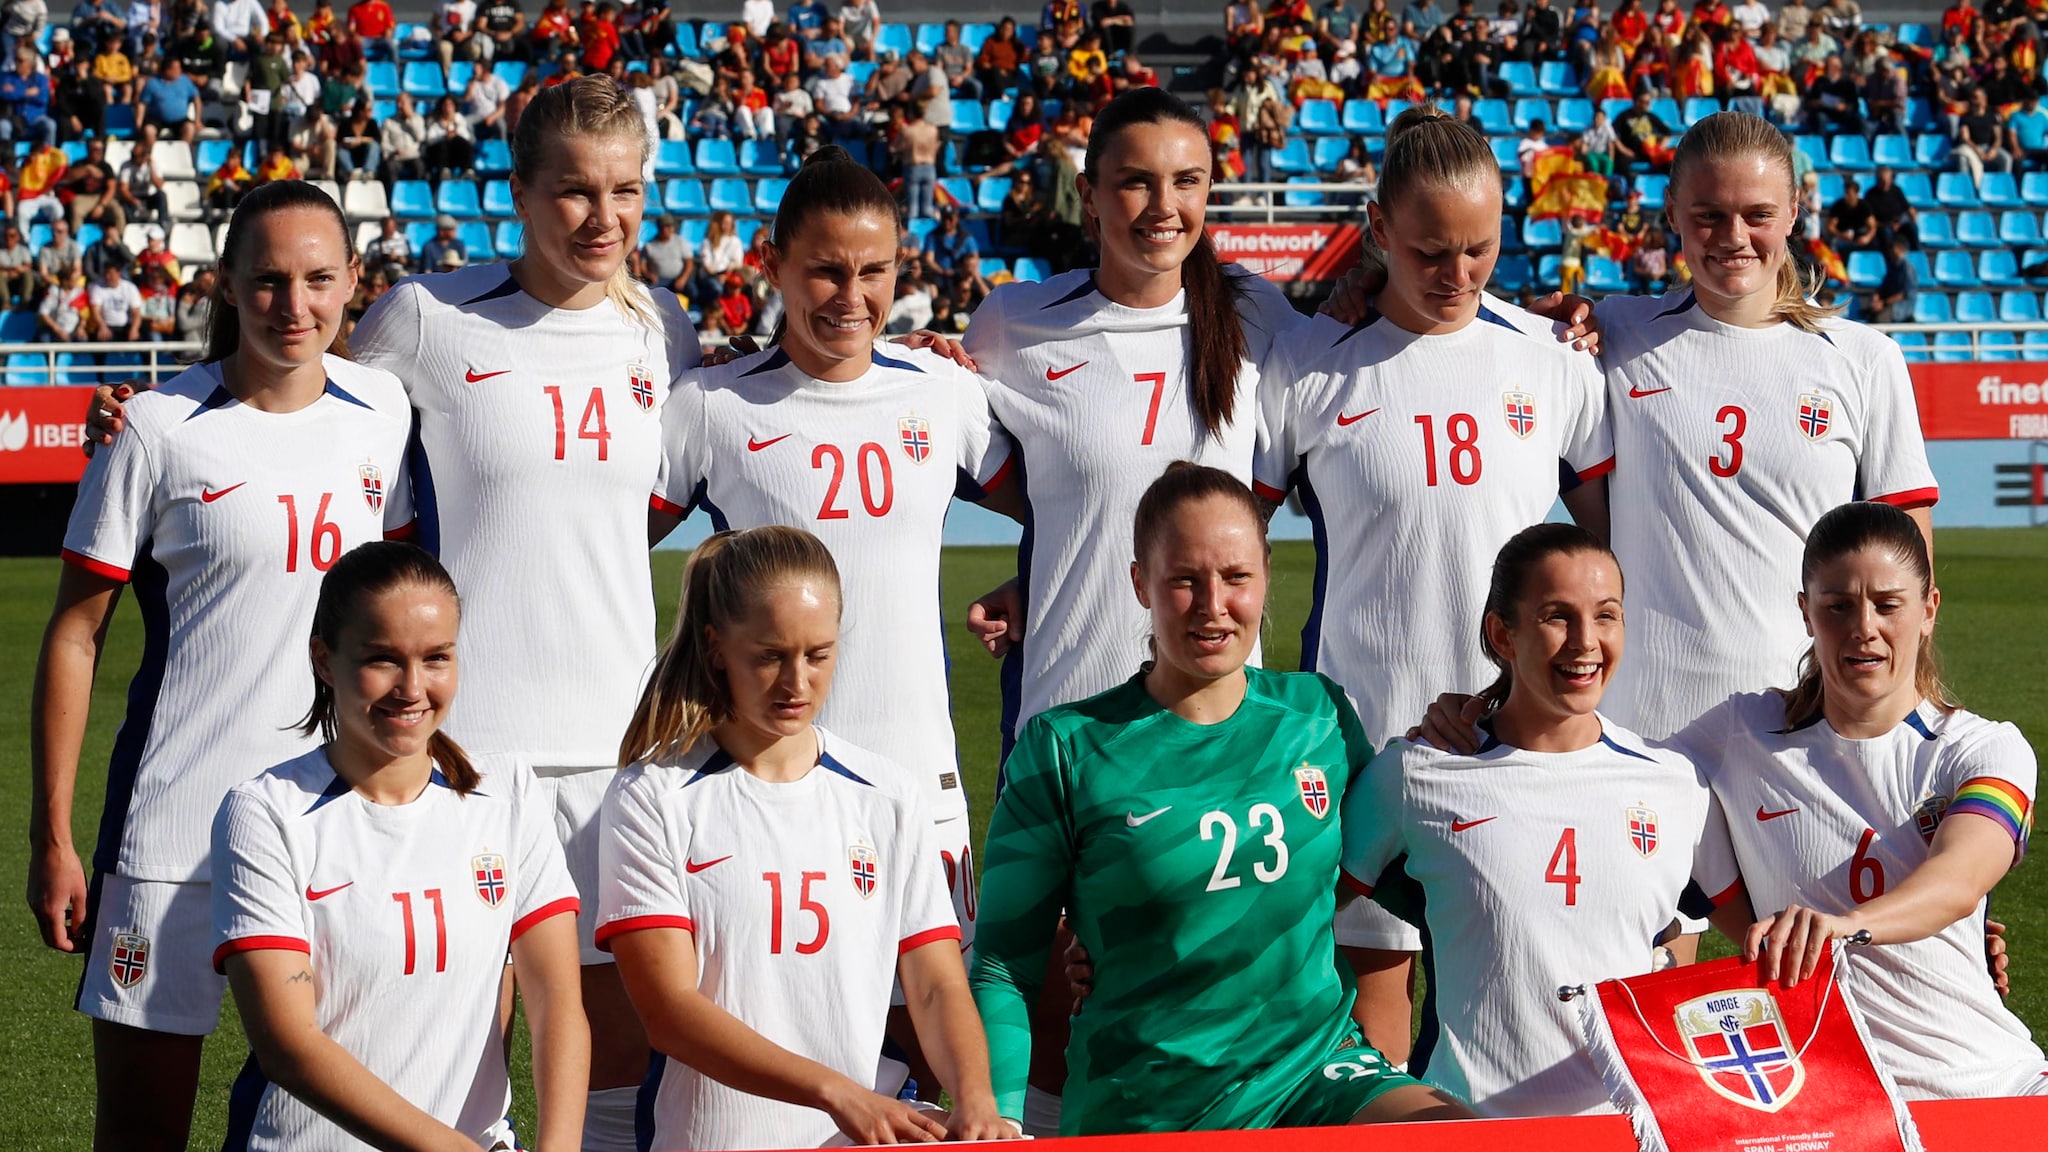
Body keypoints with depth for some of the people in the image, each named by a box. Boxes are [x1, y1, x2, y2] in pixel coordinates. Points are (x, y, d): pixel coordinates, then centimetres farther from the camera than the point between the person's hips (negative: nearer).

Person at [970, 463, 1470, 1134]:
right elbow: (1003, 970, 2)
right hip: (1139, 1115, -3)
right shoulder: (1066, 749, -2)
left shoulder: (1319, 717, 8)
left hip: (1317, 1069, 3)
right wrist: (996, 1119, -12)